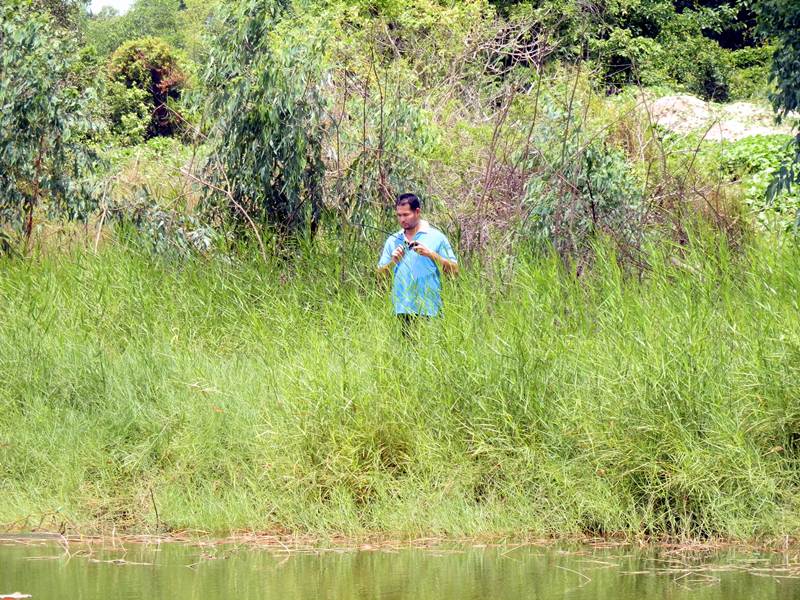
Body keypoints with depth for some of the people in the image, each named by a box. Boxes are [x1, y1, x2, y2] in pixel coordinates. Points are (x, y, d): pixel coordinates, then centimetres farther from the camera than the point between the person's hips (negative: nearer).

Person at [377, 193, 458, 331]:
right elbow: (380, 273, 15)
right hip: (402, 309, 3)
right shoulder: (392, 241, 15)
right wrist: (393, 262, -5)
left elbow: (454, 269, 0)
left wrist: (431, 254, -12)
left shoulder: (436, 237, 4)